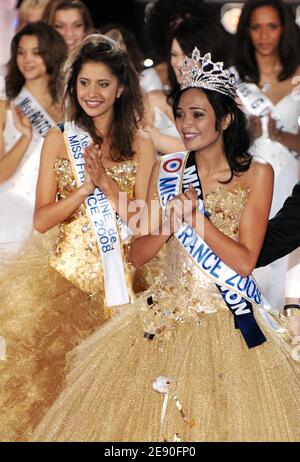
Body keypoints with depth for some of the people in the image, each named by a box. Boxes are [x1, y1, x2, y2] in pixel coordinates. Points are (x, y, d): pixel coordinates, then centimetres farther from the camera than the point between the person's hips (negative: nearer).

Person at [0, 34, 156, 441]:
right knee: (56, 370, -7)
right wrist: (87, 187, -15)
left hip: (118, 273, 0)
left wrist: (107, 182, -15)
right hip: (67, 269, 0)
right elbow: (42, 219, -1)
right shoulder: (58, 140, 4)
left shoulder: (141, 145, 5)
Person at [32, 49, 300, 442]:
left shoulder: (256, 174, -4)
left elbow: (244, 263, -12)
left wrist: (195, 214, -18)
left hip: (231, 321, -3)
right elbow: (138, 255, 4)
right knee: (143, 414, 1)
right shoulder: (166, 170, 6)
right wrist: (171, 221, -14)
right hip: (168, 312, 3)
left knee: (226, 418, -3)